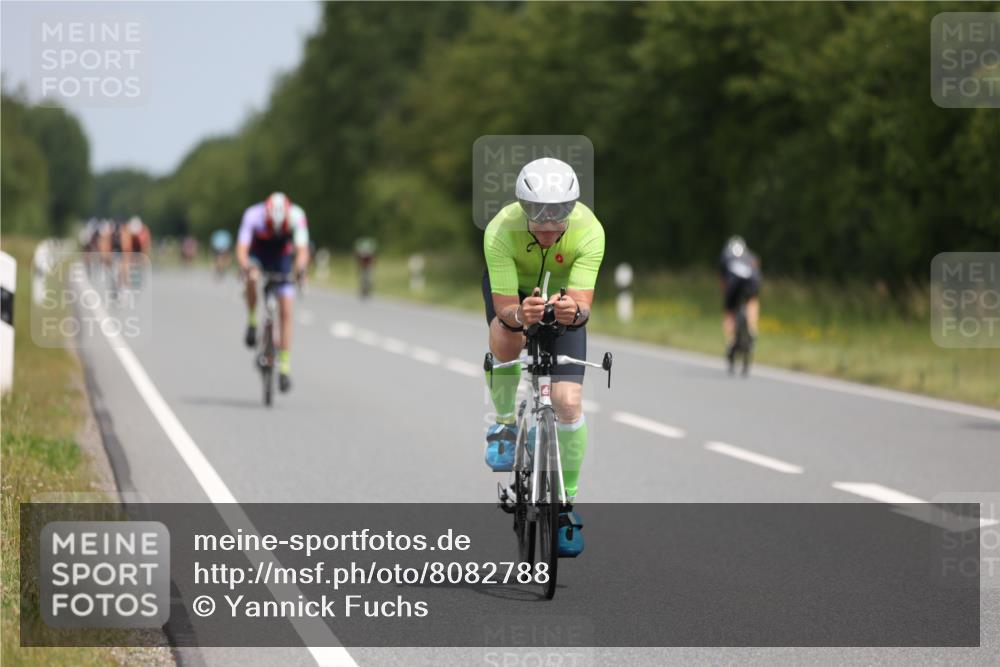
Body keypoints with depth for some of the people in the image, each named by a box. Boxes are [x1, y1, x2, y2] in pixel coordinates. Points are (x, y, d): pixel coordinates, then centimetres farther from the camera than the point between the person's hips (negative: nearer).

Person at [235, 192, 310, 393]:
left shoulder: (296, 216, -31)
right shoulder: (253, 215, -33)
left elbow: (302, 249, -39)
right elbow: (241, 249, -39)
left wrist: (300, 267, -60)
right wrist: (244, 266, -60)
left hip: (283, 257, 1)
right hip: (258, 254, -1)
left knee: (285, 312, -9)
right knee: (251, 278, -37)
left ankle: (285, 366, -2)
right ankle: (252, 322, -14)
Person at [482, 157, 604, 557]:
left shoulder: (589, 231, -36)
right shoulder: (501, 231, -37)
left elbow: (583, 304, -38)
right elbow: (505, 309, -37)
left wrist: (574, 311, -61)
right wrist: (521, 315, -59)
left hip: (562, 293, 0)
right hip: (512, 288, 0)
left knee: (568, 401, -13)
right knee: (505, 341, -35)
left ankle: (567, 501, 6)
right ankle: (505, 422, -6)